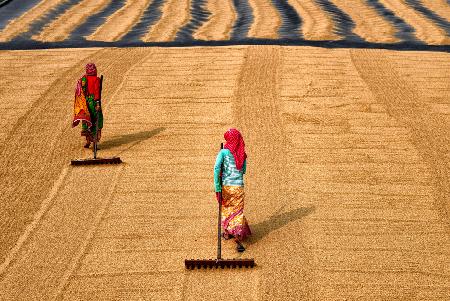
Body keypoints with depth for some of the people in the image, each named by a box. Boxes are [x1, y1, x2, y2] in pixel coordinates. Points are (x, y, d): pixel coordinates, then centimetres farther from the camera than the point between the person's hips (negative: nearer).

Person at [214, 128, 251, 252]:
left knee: (226, 208, 23)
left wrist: (217, 189, -17)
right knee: (238, 212, 2)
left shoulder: (223, 152, -6)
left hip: (225, 186, -1)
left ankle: (227, 232, 39)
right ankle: (238, 240, -12)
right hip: (239, 186, 1)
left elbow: (217, 168, -18)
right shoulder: (242, 154, 4)